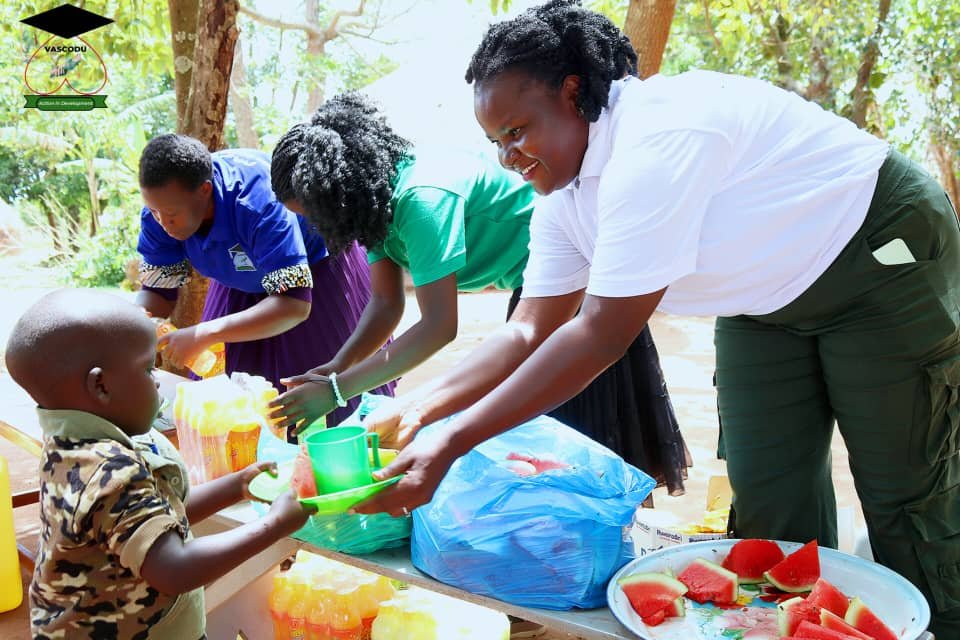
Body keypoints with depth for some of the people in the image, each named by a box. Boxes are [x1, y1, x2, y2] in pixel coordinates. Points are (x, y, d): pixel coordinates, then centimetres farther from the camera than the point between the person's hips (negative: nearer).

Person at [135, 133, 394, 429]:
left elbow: (294, 305, -44)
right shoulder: (160, 209, -22)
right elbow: (157, 289, -11)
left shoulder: (258, 200, -41)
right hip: (242, 282, 6)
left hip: (317, 264, -5)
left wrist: (204, 335, -51)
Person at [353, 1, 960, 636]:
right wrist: (423, 410, -15)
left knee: (905, 499, 1)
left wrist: (449, 447, -35)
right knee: (768, 502, 5)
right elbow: (532, 331, -4)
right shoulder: (561, 196, -6)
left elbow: (602, 336, -36)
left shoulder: (657, 139, -34)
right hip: (768, 303, 8)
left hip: (885, 260, -7)